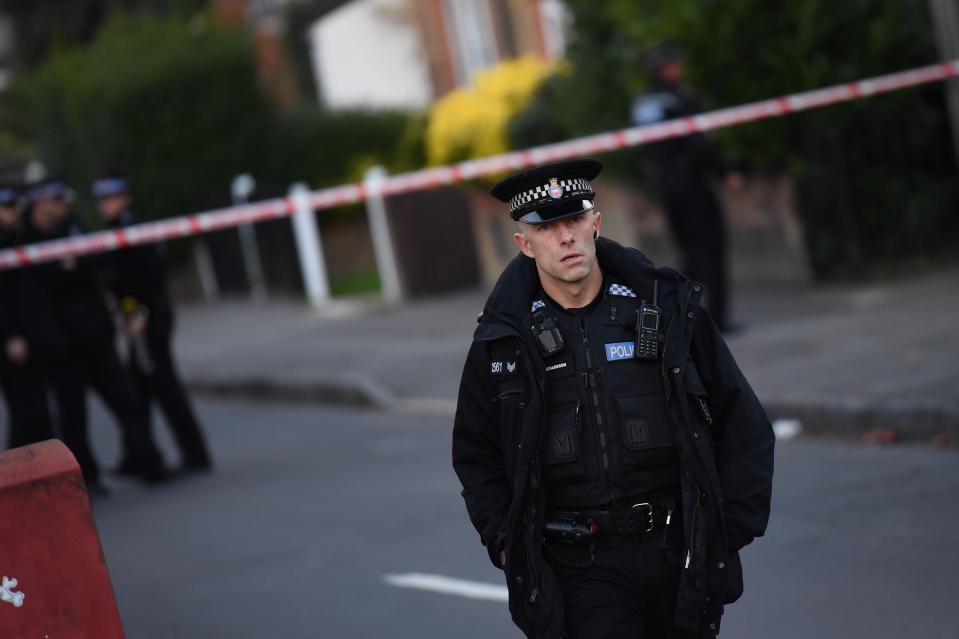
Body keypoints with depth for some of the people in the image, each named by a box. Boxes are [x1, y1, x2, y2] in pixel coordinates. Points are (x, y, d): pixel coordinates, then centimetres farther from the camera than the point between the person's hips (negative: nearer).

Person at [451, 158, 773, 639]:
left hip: (678, 550, 1)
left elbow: (741, 424, 7)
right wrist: (504, 542, 2)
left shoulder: (669, 308, 2)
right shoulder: (503, 341, 3)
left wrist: (729, 531, 1)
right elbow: (476, 454, 14)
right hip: (578, 568, -1)